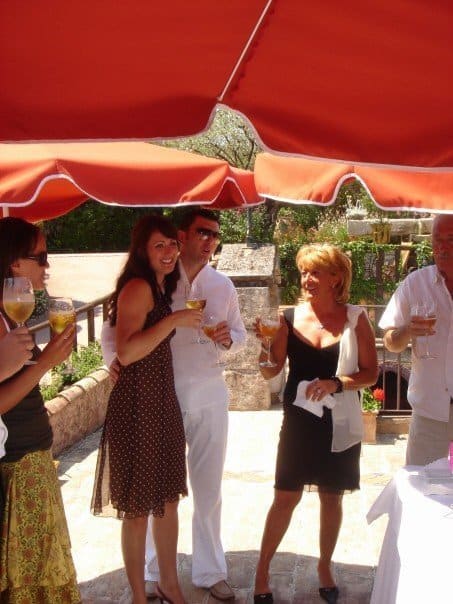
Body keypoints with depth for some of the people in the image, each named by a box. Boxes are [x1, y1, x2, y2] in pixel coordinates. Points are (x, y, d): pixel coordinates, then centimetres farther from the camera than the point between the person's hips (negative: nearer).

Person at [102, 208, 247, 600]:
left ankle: (210, 571, 30)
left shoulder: (223, 285, 5)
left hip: (209, 397, 3)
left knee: (209, 490, 13)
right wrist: (113, 358, -21)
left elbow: (241, 333, 11)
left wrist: (229, 338, -11)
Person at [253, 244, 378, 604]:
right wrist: (265, 342, -19)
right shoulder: (291, 318, -3)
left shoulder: (355, 319, -5)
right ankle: (263, 570, 22)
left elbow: (370, 373, -4)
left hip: (340, 425, 0)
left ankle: (325, 567, 34)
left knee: (332, 497, 13)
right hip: (299, 422, 0)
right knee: (287, 496, 4)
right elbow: (271, 372, -1)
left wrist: (336, 383, -20)